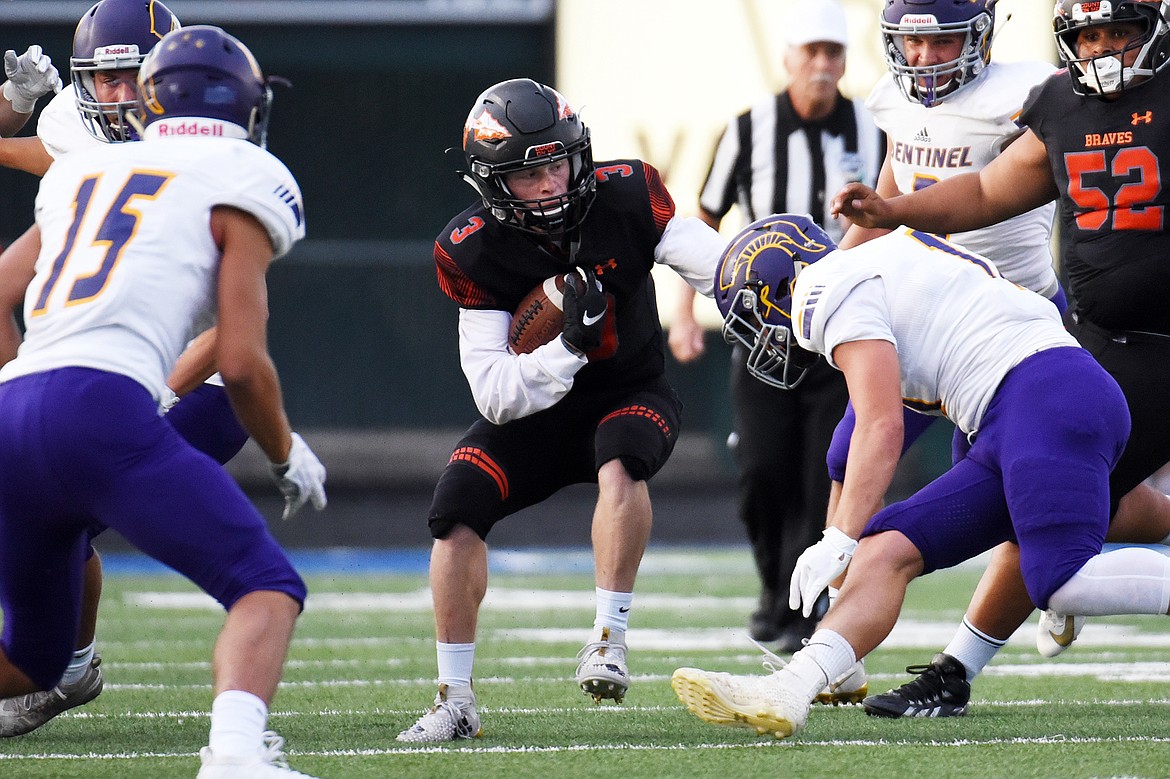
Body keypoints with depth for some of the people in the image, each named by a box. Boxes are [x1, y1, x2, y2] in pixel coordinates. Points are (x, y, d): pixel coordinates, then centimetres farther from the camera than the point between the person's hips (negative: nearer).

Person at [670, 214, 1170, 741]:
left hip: (1048, 396, -10)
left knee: (1065, 587, -24)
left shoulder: (832, 290, -1)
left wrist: (840, 540, -11)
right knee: (887, 551, 2)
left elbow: (881, 427, -10)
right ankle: (787, 694, -10)